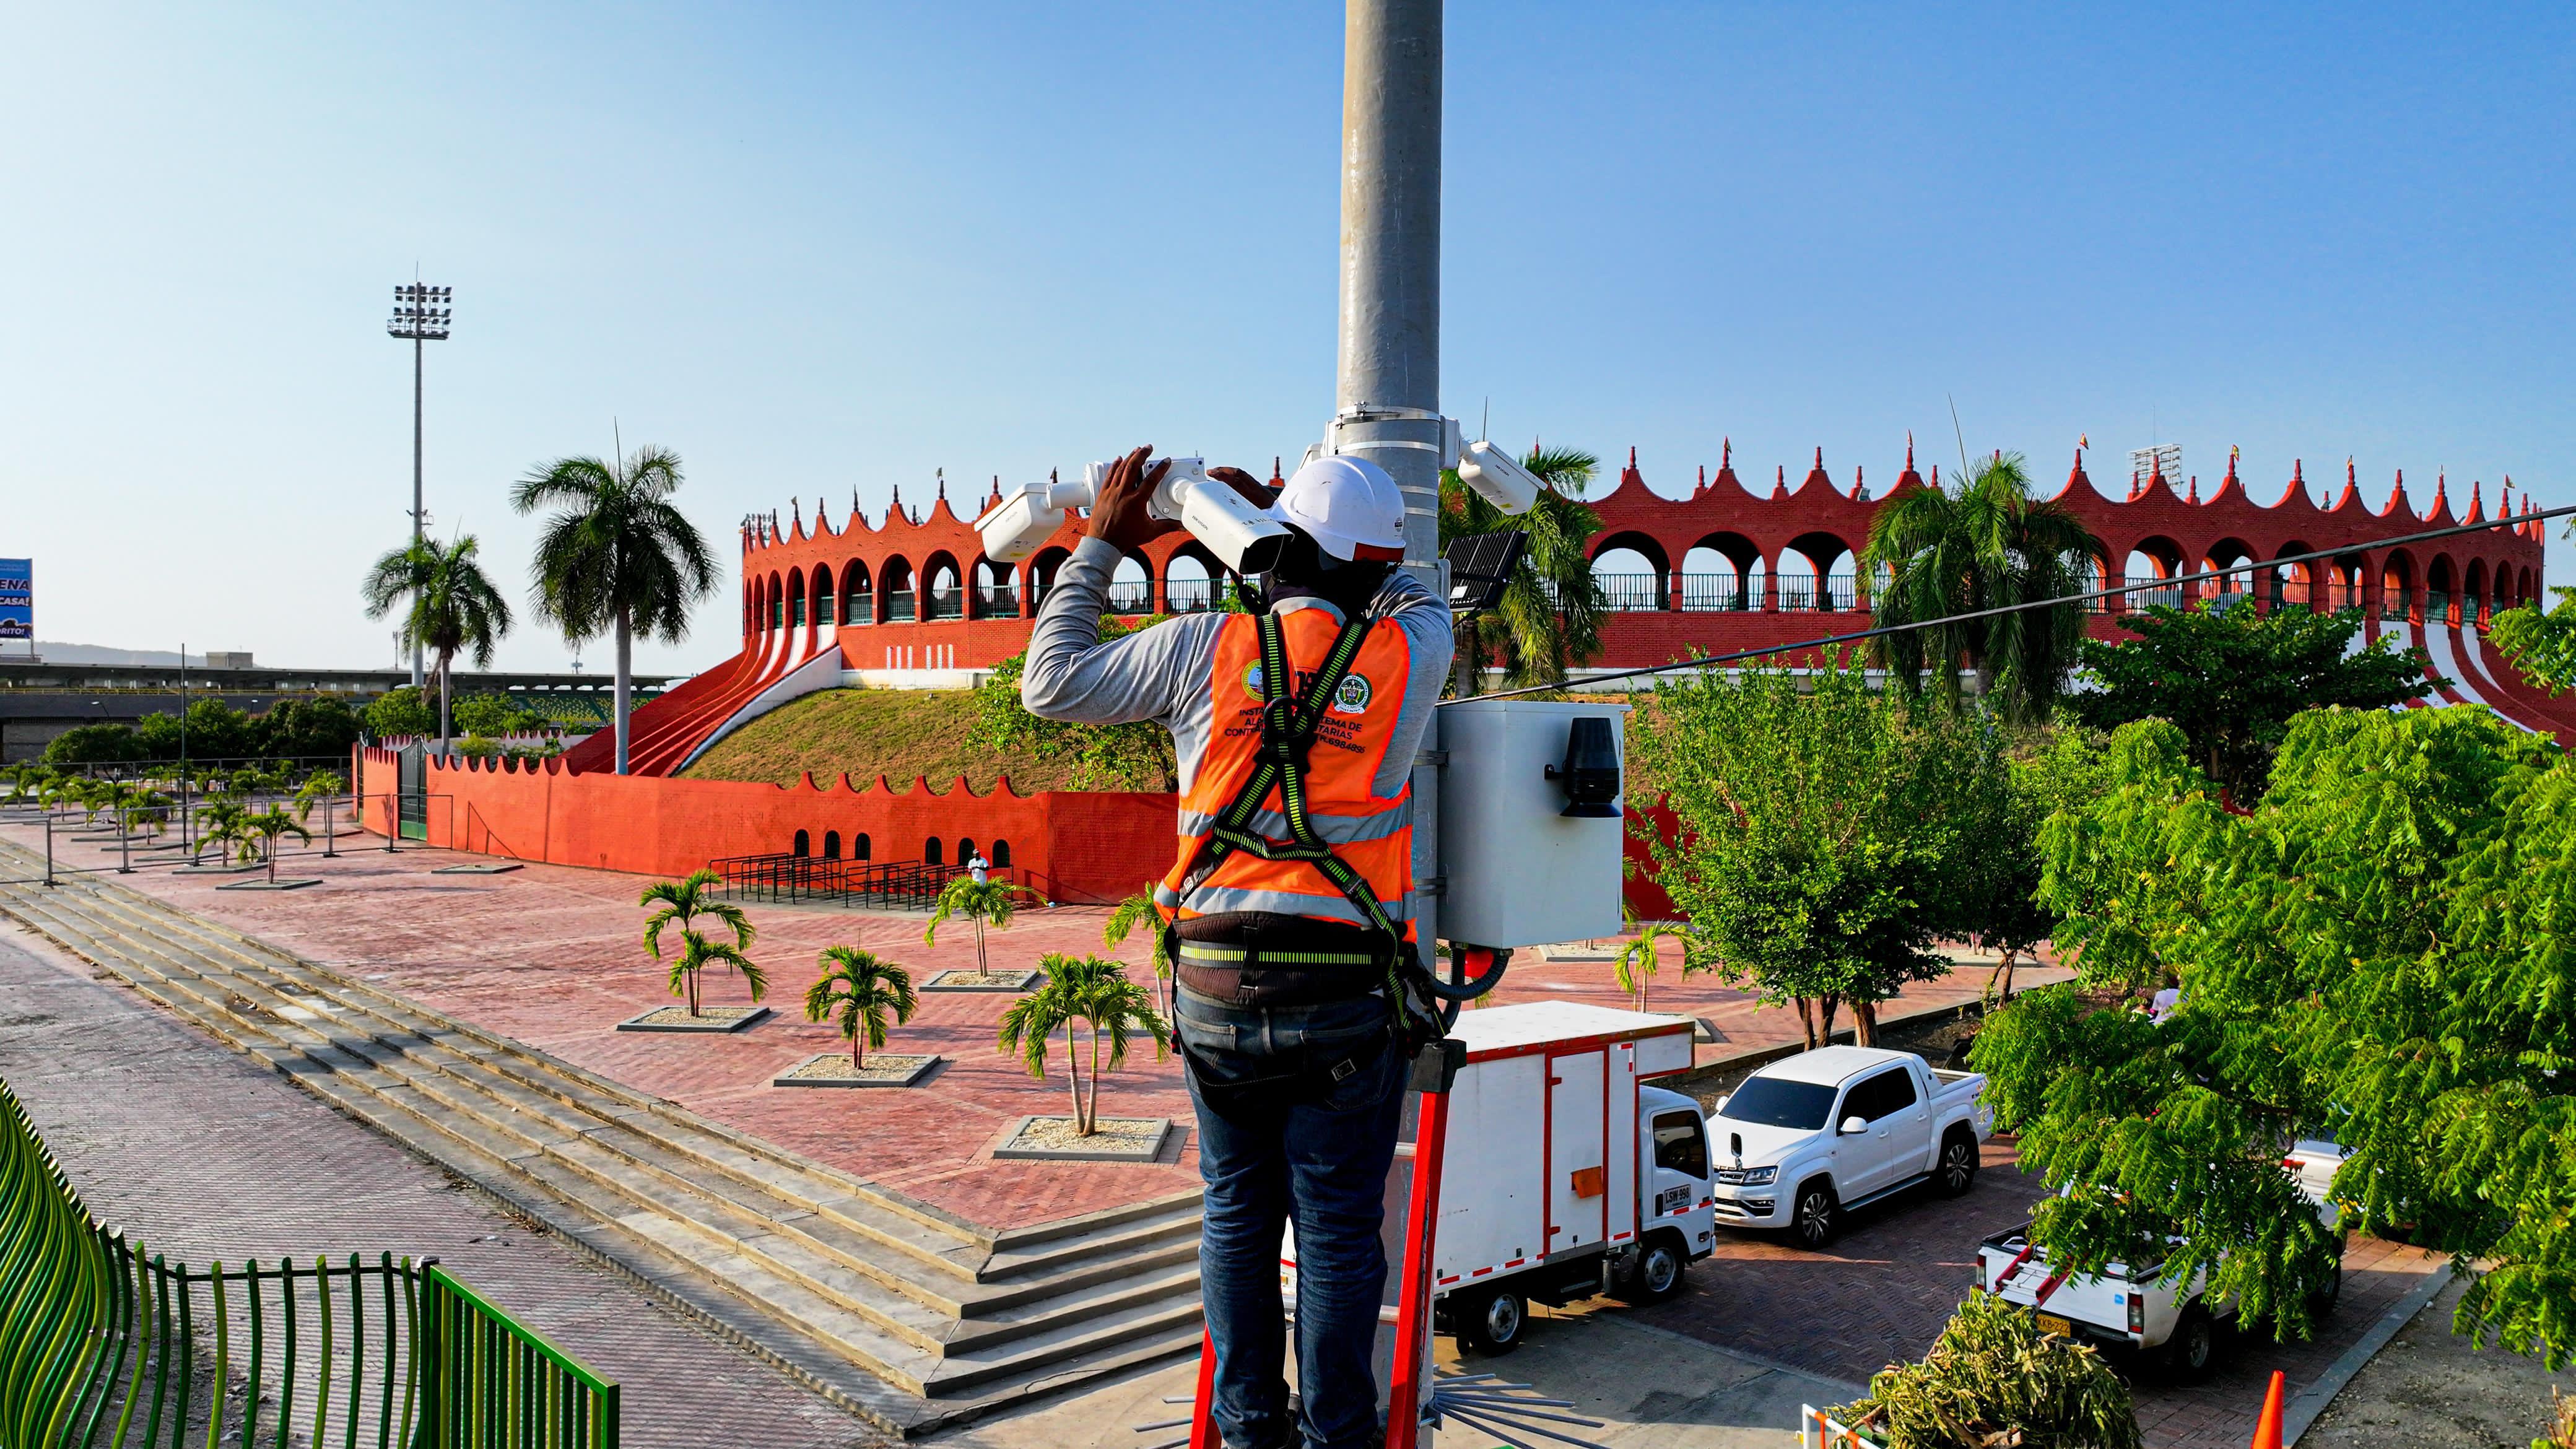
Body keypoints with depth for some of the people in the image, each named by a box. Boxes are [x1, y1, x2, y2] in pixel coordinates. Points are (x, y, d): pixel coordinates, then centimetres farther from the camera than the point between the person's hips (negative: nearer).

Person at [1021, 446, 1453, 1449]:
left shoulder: (1205, 647, -2)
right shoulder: (1410, 653, -1)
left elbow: (1052, 685, 10)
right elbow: (1413, 595, 25)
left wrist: (1101, 546, 18)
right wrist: (1274, 514, 26)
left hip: (1214, 989, 1)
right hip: (1345, 998, -1)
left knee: (1237, 1216, 16)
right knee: (1338, 1228, 9)